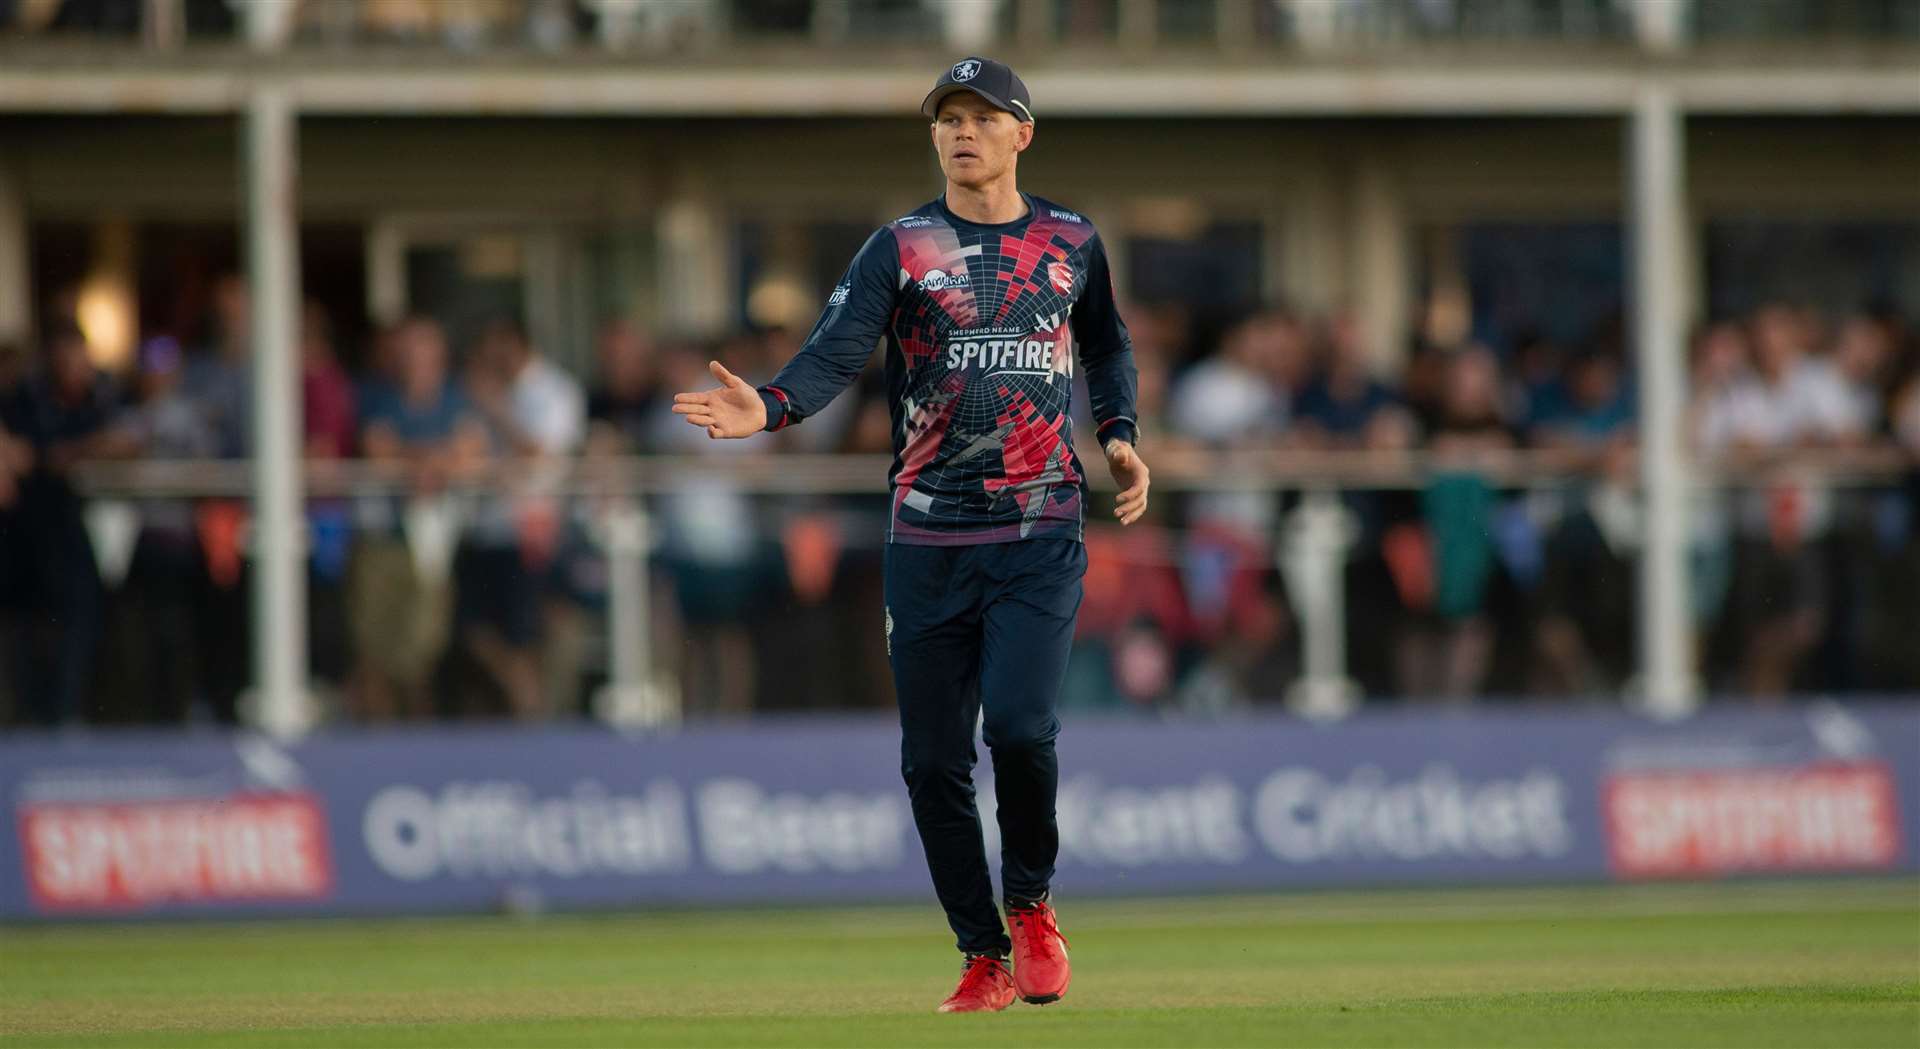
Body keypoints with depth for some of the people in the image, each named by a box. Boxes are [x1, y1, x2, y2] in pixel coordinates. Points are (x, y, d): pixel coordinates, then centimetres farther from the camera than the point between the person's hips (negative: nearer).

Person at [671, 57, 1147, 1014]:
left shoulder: (1072, 243, 9)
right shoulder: (902, 248, 1)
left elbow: (1106, 344, 27)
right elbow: (836, 352, -14)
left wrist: (1118, 433, 11)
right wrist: (769, 407, -33)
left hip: (1042, 531, -1)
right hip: (928, 540, 1)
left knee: (1018, 721, -19)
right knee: (933, 758, 1)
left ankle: (1031, 902, 7)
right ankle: (985, 961, 15)